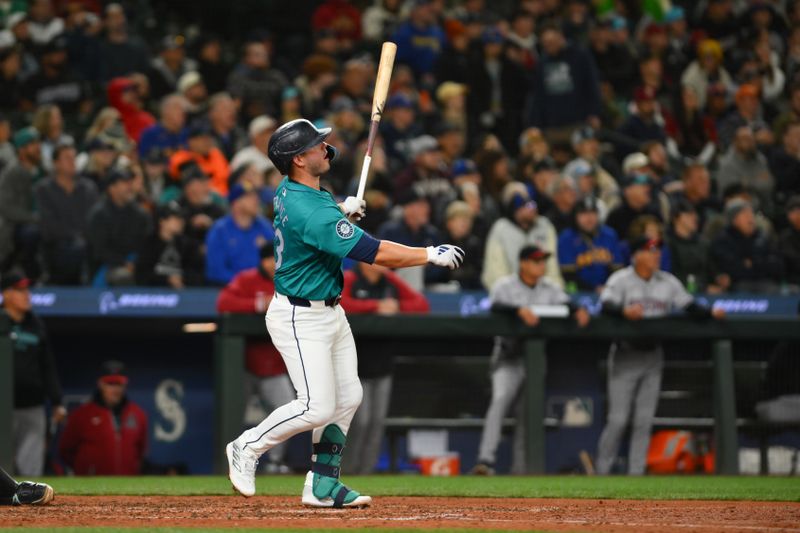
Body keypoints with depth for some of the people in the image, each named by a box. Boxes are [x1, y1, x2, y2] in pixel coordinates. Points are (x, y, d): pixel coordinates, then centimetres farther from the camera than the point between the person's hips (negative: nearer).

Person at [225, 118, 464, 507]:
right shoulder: (312, 213, -28)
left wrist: (341, 211, 10)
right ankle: (248, 447, 11)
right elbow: (376, 253, -30)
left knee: (347, 398, 9)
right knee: (317, 407, -9)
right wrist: (431, 255, -22)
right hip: (300, 319, -10)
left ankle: (322, 485, 14)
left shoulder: (289, 193, 2)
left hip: (329, 312, 10)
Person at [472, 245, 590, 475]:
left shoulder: (549, 288, 10)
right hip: (509, 357, -5)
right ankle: (486, 461, -29)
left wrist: (578, 310, -26)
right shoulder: (505, 285, -4)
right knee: (500, 400, -22)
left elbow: (566, 303, -3)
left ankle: (521, 467, 13)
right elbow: (496, 306, -23)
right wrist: (520, 310, -40)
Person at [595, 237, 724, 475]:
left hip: (652, 357, 4)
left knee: (645, 421, 3)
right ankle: (601, 471, 4)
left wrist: (710, 313, -14)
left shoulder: (668, 282, 9)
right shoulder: (620, 280, -5)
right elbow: (606, 306, -20)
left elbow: (690, 306, 5)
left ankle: (636, 473, 7)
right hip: (626, 355, -4)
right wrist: (624, 311, -41)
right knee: (618, 419, -6)